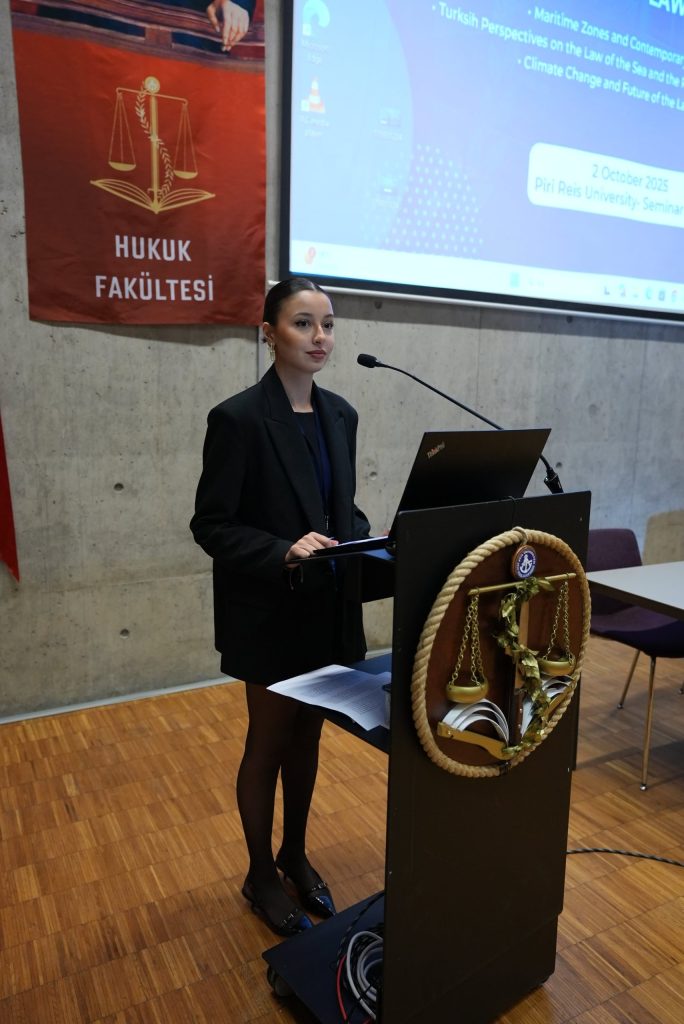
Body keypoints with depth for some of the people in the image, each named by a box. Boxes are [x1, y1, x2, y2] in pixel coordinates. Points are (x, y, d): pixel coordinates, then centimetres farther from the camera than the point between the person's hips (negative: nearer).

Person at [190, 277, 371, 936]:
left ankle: (295, 856, 43)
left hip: (330, 608, 6)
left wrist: (366, 544, -7)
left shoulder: (340, 414, 4)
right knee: (269, 743, 12)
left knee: (308, 737, 20)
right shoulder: (239, 418, -16)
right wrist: (284, 552, -27)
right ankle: (261, 875, 36)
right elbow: (211, 525, -14)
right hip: (270, 613, -6)